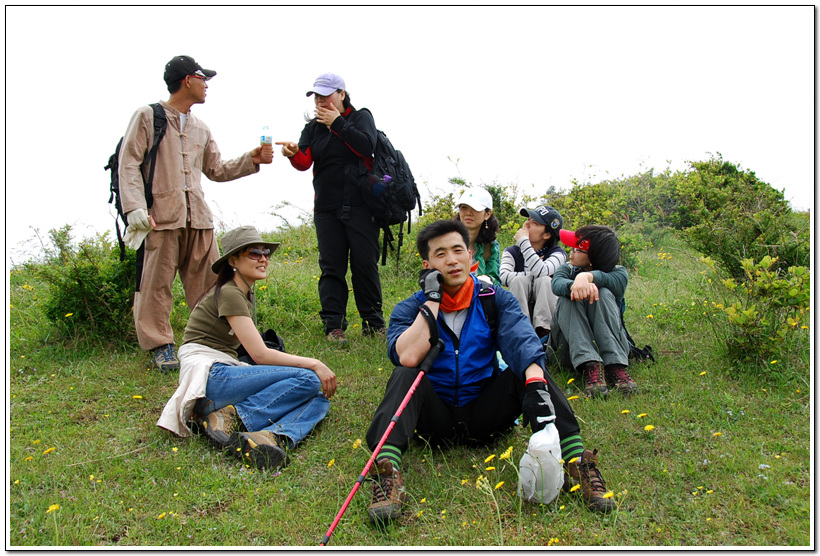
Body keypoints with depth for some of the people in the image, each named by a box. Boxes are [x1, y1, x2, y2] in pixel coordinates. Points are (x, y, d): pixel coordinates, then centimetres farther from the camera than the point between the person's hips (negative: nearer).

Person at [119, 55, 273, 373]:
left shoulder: (200, 129, 23)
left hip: (198, 216, 6)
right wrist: (135, 207, -14)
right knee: (156, 282, -3)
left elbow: (216, 170, 26)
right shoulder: (148, 117, 5)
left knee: (209, 282, 5)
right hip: (161, 215, -5)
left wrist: (251, 161, 12)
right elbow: (129, 164, -2)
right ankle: (159, 345, 9)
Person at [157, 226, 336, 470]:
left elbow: (254, 352, 17)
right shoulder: (228, 294, -10)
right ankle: (232, 416, -19)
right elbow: (260, 354, -17)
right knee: (307, 379, -21)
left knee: (319, 400, -8)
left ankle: (273, 437, -34)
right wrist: (313, 364, -13)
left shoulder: (246, 294, 19)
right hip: (207, 378, -9)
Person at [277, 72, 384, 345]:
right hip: (326, 208, 3)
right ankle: (334, 325, 4)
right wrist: (293, 153, -23)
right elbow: (305, 161, -1)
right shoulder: (312, 127, 14)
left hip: (360, 206, -3)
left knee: (365, 264, 0)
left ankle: (373, 322, 12)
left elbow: (367, 147, -13)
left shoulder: (361, 117, 6)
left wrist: (338, 124, -11)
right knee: (331, 266, 1)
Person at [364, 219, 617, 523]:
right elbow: (407, 357, -21)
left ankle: (577, 461, -32)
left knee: (529, 368, -22)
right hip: (436, 416, -1)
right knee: (404, 376, -28)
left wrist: (537, 383, -39)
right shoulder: (410, 309, 0)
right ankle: (388, 471, -43)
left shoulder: (497, 300, 3)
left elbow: (522, 342, -18)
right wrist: (432, 299, -15)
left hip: (486, 415, 1)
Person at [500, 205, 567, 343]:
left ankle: (544, 332, -30)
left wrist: (524, 241, -22)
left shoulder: (558, 253, -5)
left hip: (546, 312, -1)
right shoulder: (512, 252, 2)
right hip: (518, 311, 1)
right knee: (520, 279, -23)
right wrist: (531, 276, -20)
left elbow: (540, 272, -28)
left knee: (545, 280, -26)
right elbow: (504, 277, -18)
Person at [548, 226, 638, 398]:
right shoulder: (567, 269, 6)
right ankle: (590, 366, -43)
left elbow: (615, 281, -25)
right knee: (569, 298, -24)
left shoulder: (619, 273, 2)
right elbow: (557, 284, -19)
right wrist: (574, 285, -42)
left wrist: (586, 276, -45)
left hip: (608, 344, -1)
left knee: (603, 294, -24)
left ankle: (617, 367, -38)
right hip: (571, 348, 1)